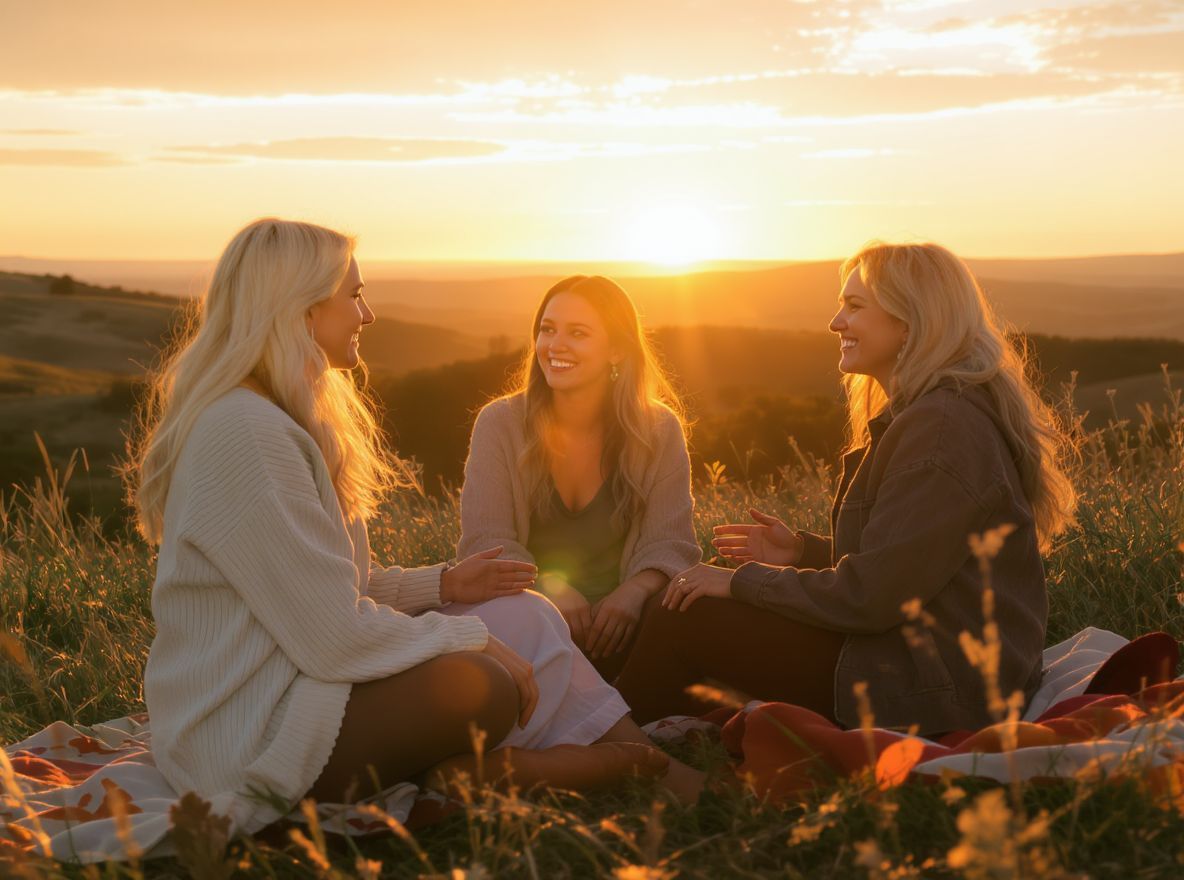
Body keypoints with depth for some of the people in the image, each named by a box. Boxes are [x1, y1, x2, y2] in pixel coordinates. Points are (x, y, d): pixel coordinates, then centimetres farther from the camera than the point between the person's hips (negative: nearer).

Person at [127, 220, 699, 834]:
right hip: (248, 746, -10)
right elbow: (338, 636, -24)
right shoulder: (247, 434, -22)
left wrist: (441, 584, 11)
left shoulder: (281, 420, 13)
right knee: (486, 684, -25)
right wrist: (473, 637, -12)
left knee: (523, 616, 3)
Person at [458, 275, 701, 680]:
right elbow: (485, 541, -10)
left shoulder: (658, 430, 1)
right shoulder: (500, 424, -2)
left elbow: (669, 545, -5)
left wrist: (634, 591, -29)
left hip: (615, 628, 1)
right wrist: (548, 586, -31)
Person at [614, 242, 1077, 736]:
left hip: (931, 693, -10)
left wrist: (741, 581, -11)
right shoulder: (921, 417, 14)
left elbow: (868, 595, -21)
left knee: (682, 626, -9)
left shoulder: (941, 428, -20)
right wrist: (805, 550, 9)